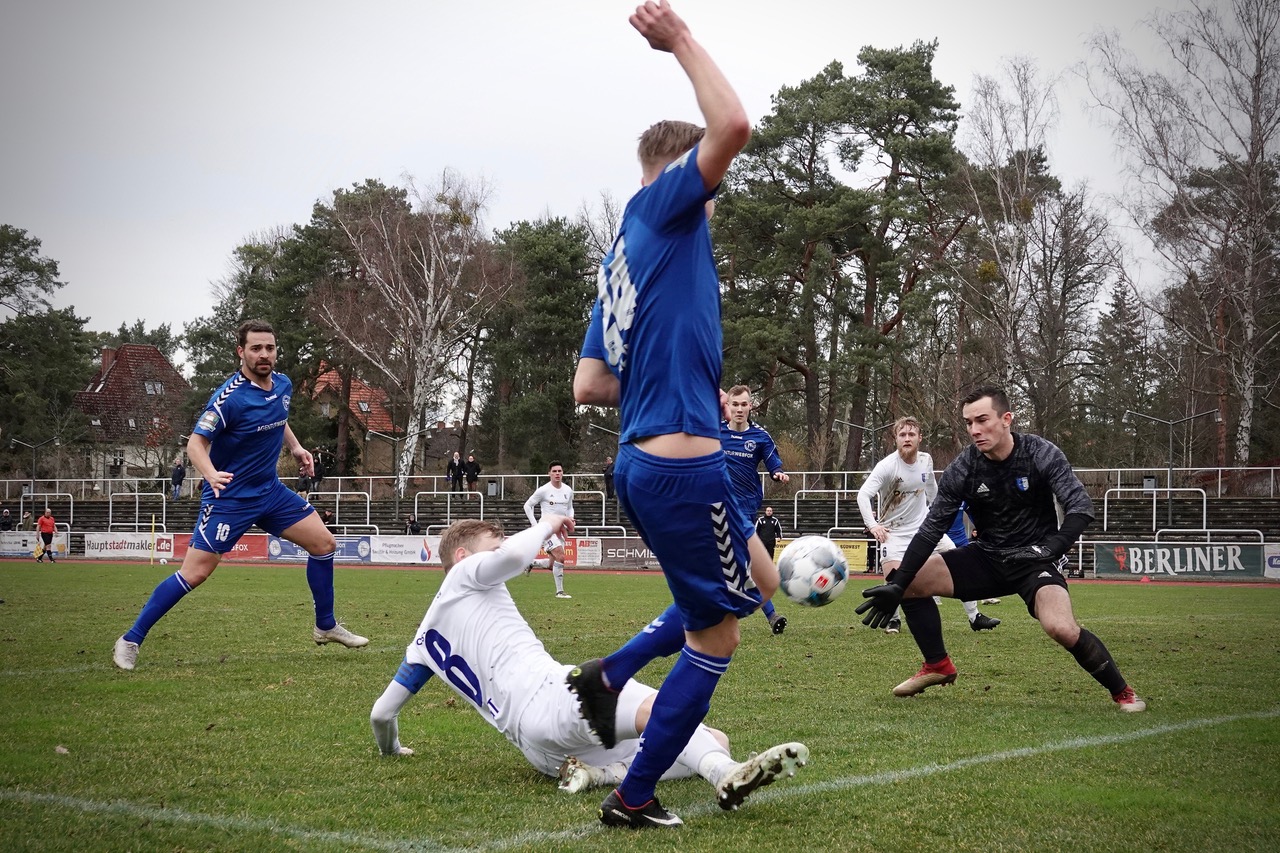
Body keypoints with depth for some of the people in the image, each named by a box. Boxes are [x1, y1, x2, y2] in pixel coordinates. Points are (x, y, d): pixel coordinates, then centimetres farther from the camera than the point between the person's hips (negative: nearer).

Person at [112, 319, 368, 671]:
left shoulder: (283, 385, 2)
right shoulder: (229, 397, -22)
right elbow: (196, 442, -22)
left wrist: (295, 447, 10)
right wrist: (211, 474, -40)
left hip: (270, 490, 7)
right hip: (228, 497, -7)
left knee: (324, 543, 5)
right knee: (195, 573, -10)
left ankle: (326, 626, 23)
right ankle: (130, 641, 2)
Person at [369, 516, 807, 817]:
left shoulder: (426, 637, 34)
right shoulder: (465, 574, 13)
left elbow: (382, 713, 36)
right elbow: (513, 555, -11)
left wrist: (390, 748, 57)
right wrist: (546, 524, 10)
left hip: (543, 755, 8)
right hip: (543, 695, -8)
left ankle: (601, 773, -16)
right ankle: (726, 775, -65)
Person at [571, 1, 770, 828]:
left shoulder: (622, 262, 19)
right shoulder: (657, 208, -5)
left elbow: (589, 386, 18)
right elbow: (733, 125, -20)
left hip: (643, 463, 9)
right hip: (683, 463, -9)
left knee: (758, 582, 26)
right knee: (715, 639, 5)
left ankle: (611, 674, 18)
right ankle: (634, 801, 12)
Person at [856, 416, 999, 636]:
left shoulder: (926, 461, -3)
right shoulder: (887, 466, -21)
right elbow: (863, 494, -28)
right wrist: (872, 525, -39)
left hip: (923, 525, 5)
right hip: (894, 531, -4)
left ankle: (974, 617, 11)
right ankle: (894, 619, 12)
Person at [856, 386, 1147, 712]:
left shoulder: (1042, 455, -16)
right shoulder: (961, 470, -10)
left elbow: (1080, 506, -19)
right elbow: (931, 529, -8)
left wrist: (1053, 547, -38)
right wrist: (896, 586, -16)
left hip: (1036, 557, -4)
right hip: (987, 556, 4)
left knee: (1061, 629, -31)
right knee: (910, 581, -9)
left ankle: (1122, 691, -5)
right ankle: (938, 666, 10)